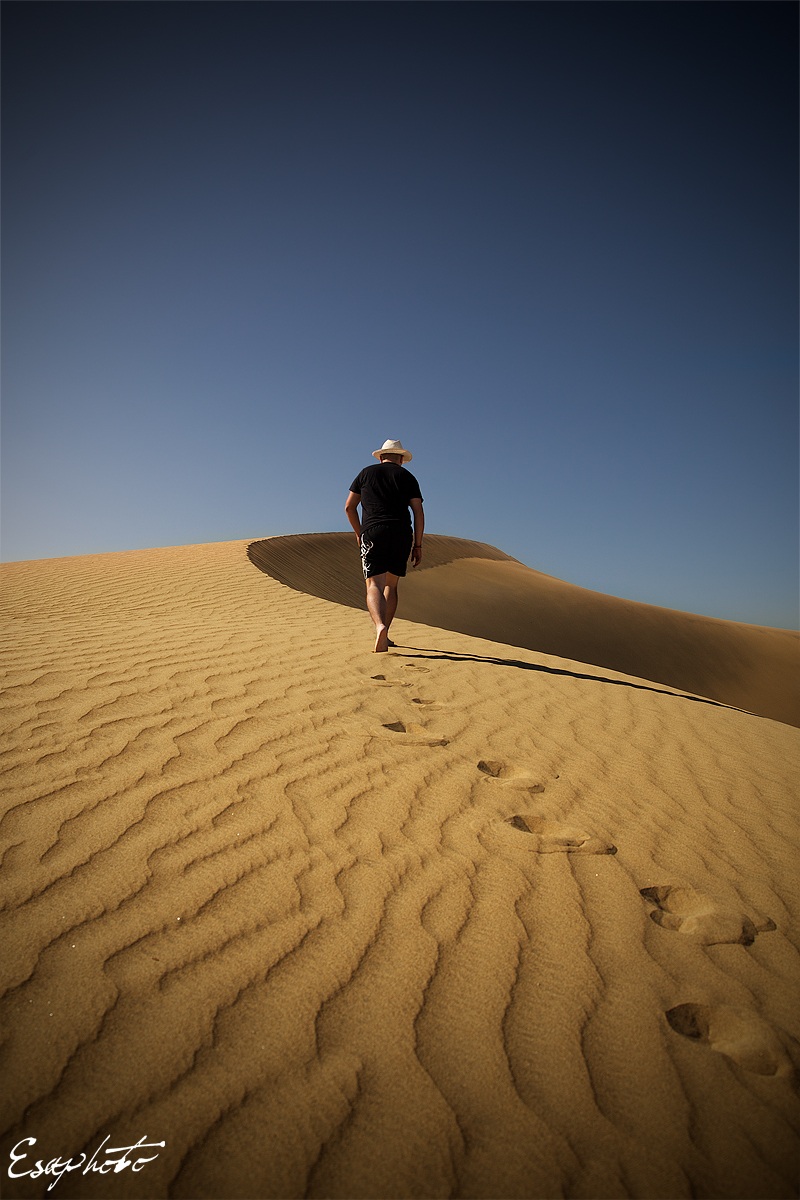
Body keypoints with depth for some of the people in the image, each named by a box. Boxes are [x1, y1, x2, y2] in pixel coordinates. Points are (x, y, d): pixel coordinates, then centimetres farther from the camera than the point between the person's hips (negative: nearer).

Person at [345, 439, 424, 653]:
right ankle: (383, 636, 14)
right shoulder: (407, 476, 14)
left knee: (374, 585, -11)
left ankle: (380, 626, -37)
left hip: (373, 533, -1)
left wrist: (358, 533, 25)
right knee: (391, 585, 14)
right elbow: (418, 512, 5)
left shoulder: (366, 473, 16)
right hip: (401, 534, 1)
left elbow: (349, 507, 13)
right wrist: (418, 545, 8)